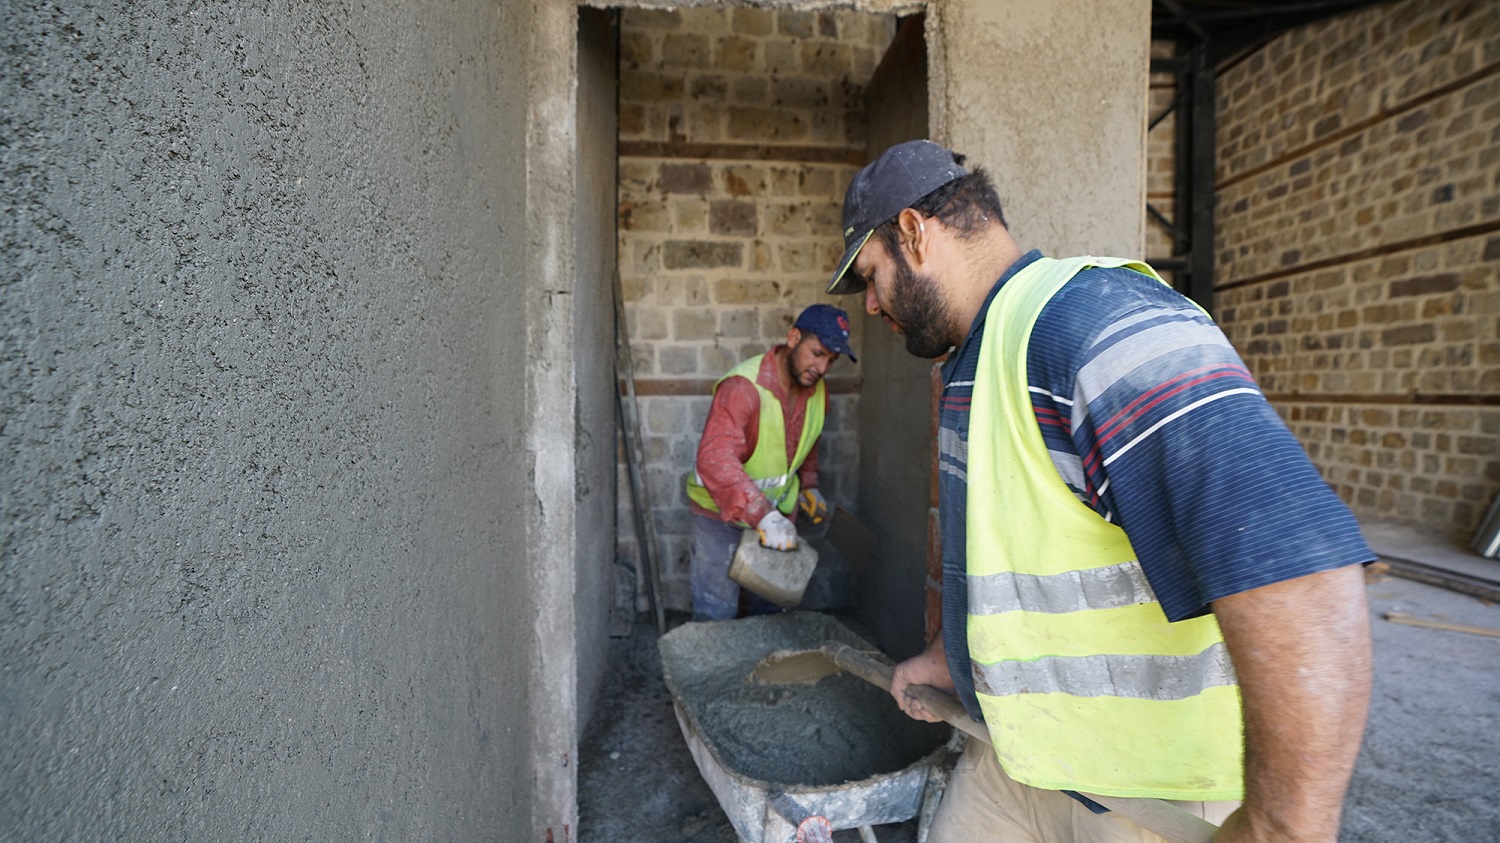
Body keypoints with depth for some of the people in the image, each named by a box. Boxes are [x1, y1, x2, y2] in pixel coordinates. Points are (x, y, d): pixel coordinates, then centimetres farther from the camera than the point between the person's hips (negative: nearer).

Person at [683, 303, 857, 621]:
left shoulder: (817, 391, -2)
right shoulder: (742, 387, -28)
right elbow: (715, 461, -41)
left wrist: (808, 484, 8)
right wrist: (763, 515, -49)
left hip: (778, 513, 7)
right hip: (721, 512, -6)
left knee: (772, 608, 18)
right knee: (717, 613, 3)